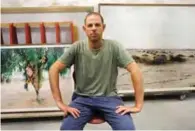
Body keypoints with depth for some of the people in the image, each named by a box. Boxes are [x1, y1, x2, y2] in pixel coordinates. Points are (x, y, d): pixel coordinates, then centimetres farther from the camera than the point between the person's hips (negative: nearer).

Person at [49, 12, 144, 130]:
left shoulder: (114, 47, -7)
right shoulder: (77, 47, -4)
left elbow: (135, 71, -12)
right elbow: (54, 70, -7)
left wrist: (138, 105, -17)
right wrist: (60, 103, -13)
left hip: (109, 98, 0)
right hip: (83, 98, 1)